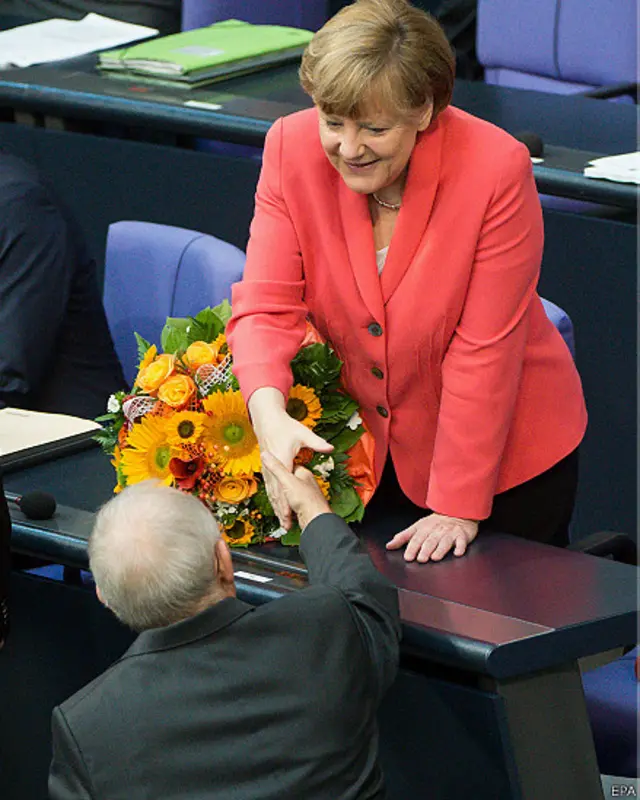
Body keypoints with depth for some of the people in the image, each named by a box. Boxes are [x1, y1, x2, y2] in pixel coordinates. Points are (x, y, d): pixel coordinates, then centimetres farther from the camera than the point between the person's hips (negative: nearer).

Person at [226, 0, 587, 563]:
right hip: (361, 445, 3)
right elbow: (267, 305, -16)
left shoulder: (496, 169, -25)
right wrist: (269, 410, -36)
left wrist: (458, 507, -20)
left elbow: (483, 351, -22)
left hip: (503, 452, -3)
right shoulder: (292, 148, -15)